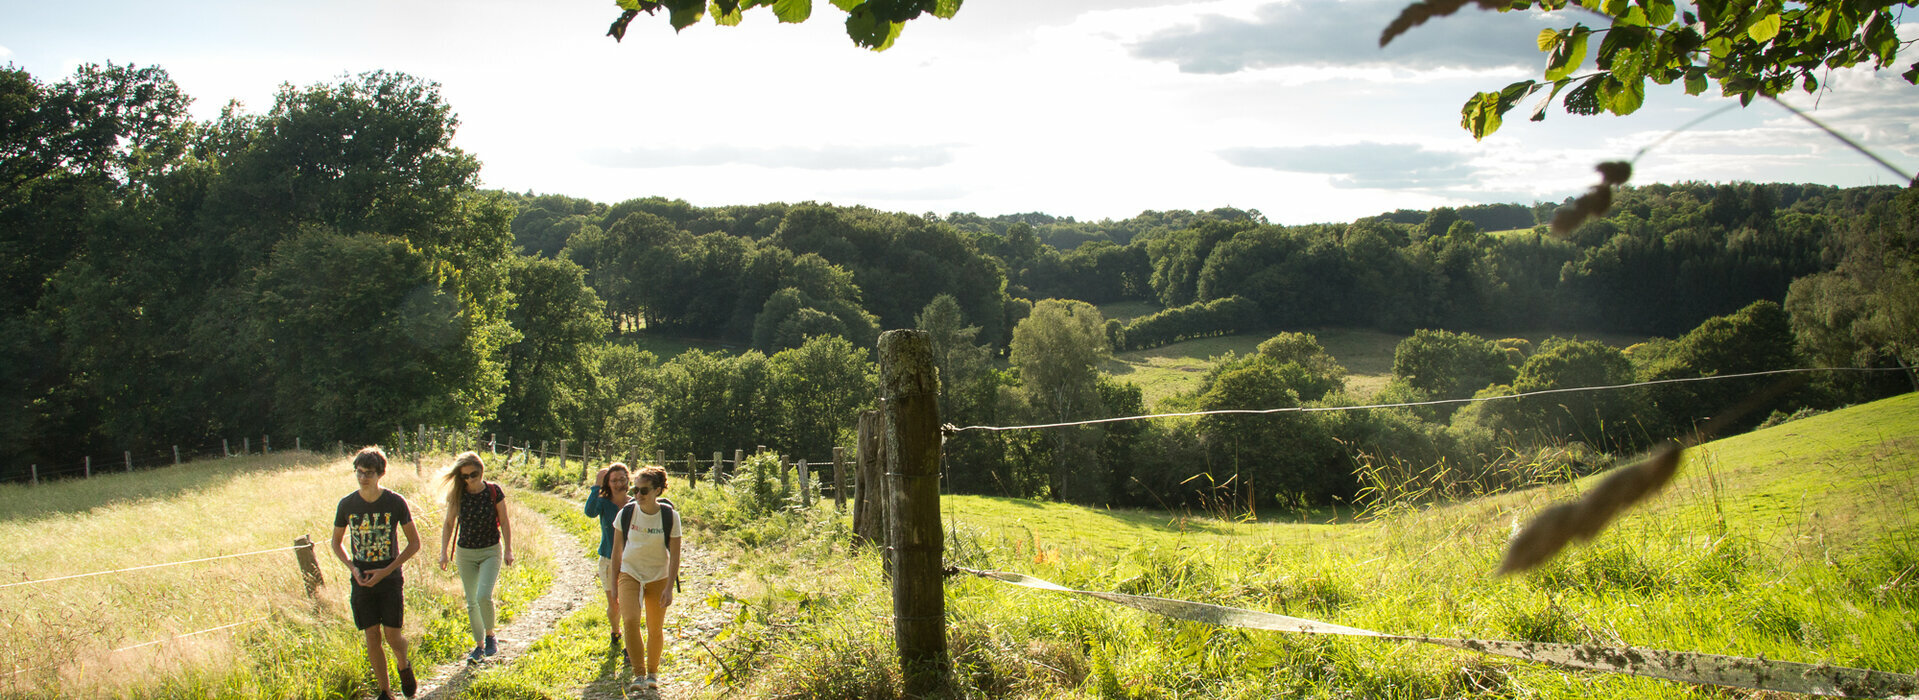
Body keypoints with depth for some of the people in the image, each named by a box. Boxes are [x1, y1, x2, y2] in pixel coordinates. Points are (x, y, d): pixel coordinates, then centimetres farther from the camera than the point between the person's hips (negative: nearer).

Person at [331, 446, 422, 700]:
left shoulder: (396, 503, -9)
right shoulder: (347, 504, -2)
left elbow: (414, 543, -3)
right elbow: (336, 542, 11)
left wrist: (386, 571, -12)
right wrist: (352, 568, -6)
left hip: (390, 579, -2)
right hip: (362, 582, 2)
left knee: (393, 635, -3)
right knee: (372, 637, 2)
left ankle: (404, 666, 30)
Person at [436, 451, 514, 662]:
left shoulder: (494, 491, -9)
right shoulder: (457, 494, -5)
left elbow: (504, 522, -1)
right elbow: (448, 524, 3)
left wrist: (508, 550, -4)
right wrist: (444, 552, -4)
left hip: (491, 551, -3)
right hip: (466, 554, 3)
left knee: (484, 596, -19)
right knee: (472, 603, 8)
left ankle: (490, 636, 4)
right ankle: (479, 645, 22)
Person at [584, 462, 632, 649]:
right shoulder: (604, 502, -6)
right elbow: (590, 512, -30)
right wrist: (597, 486, -27)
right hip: (608, 561, 0)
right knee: (613, 606, 9)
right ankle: (615, 632, 40)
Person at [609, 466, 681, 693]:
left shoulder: (670, 517, -11)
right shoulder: (626, 513, -8)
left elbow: (675, 555, -7)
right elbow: (617, 548, 4)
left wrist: (669, 587, -12)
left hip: (658, 578, 0)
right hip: (630, 574, 0)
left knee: (656, 630, 7)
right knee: (630, 620, -21)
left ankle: (653, 672, 31)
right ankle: (638, 673, -11)